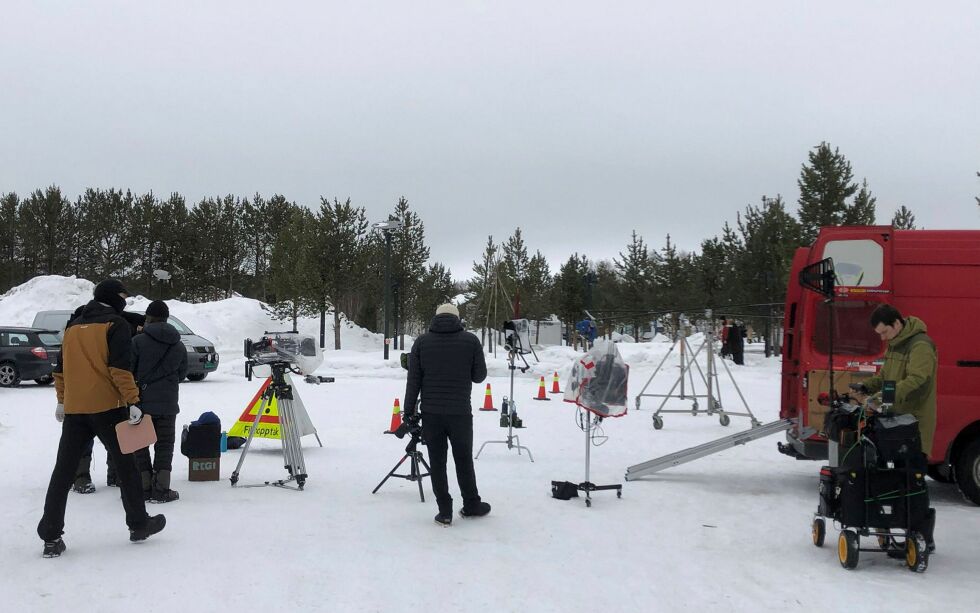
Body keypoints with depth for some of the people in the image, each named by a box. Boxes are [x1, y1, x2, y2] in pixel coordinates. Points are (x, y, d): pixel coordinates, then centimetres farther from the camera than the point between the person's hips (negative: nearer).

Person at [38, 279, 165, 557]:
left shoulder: (73, 326, 15)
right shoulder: (116, 324, -4)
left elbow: (61, 368, 19)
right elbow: (120, 368, -14)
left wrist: (62, 400, 27)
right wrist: (133, 401, -14)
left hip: (73, 409, 5)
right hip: (107, 407, -5)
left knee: (63, 470, 6)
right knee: (125, 465, 8)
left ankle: (51, 537, 2)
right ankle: (139, 524, 17)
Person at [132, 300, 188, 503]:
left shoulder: (138, 341, -9)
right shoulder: (179, 345, 6)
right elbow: (182, 374, 13)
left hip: (141, 402, -3)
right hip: (168, 404, 3)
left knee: (139, 445, 8)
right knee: (164, 446, 8)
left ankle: (144, 487, 8)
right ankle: (161, 489, 5)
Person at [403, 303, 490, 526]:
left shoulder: (422, 341, 1)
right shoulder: (471, 340, -3)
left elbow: (413, 380, 0)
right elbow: (479, 376, 2)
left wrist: (409, 410, 6)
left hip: (431, 413, 1)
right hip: (460, 412, 0)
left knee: (437, 462, 7)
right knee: (464, 460, 14)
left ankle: (445, 511, 9)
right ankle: (471, 506, 25)